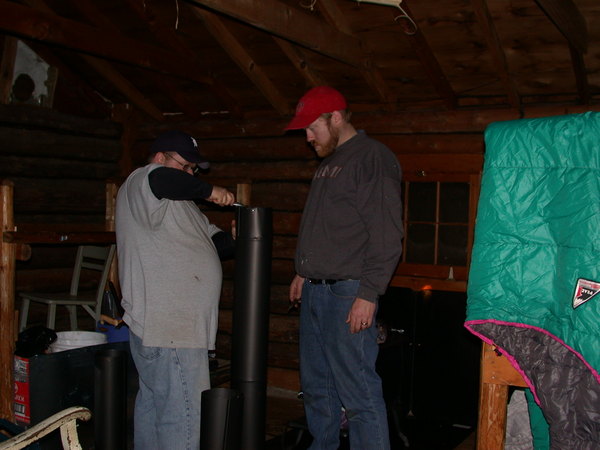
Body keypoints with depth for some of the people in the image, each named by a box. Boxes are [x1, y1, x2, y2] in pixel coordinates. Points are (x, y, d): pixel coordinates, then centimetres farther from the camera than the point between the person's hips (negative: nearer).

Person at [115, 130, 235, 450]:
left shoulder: (178, 201, 23)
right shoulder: (139, 185, -8)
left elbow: (211, 237, 22)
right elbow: (158, 179, -33)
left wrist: (235, 242, 1)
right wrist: (208, 191, -20)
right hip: (167, 330, -11)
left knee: (153, 405, 18)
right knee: (182, 417, -8)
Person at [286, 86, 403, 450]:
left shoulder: (373, 157, -9)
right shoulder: (328, 163, 19)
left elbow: (387, 235, -16)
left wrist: (369, 295, -20)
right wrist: (303, 272, 23)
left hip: (348, 293, -9)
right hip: (315, 291, 9)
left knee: (358, 393, -7)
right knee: (317, 386, 16)